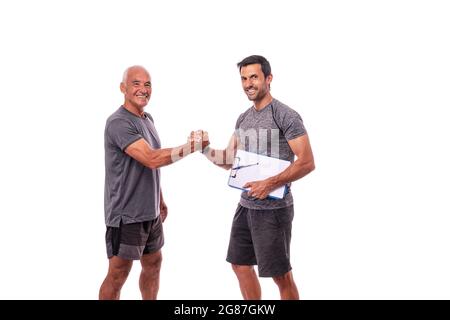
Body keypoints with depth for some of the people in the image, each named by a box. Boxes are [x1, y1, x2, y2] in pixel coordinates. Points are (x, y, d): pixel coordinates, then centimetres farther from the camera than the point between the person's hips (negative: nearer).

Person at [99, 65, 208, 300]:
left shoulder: (147, 119, 11)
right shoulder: (118, 122, -18)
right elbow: (152, 159, -27)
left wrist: (160, 200, 20)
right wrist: (192, 146, -22)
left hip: (150, 211, 9)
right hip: (126, 214, -9)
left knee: (153, 264, 18)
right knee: (118, 274, 0)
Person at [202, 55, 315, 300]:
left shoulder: (285, 116, -12)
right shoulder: (243, 119, 11)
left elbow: (307, 163, -17)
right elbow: (231, 161, 15)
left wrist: (270, 184, -23)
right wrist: (205, 149, -4)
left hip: (273, 208, -8)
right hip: (246, 205, 8)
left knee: (280, 274, 1)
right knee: (240, 265, 15)